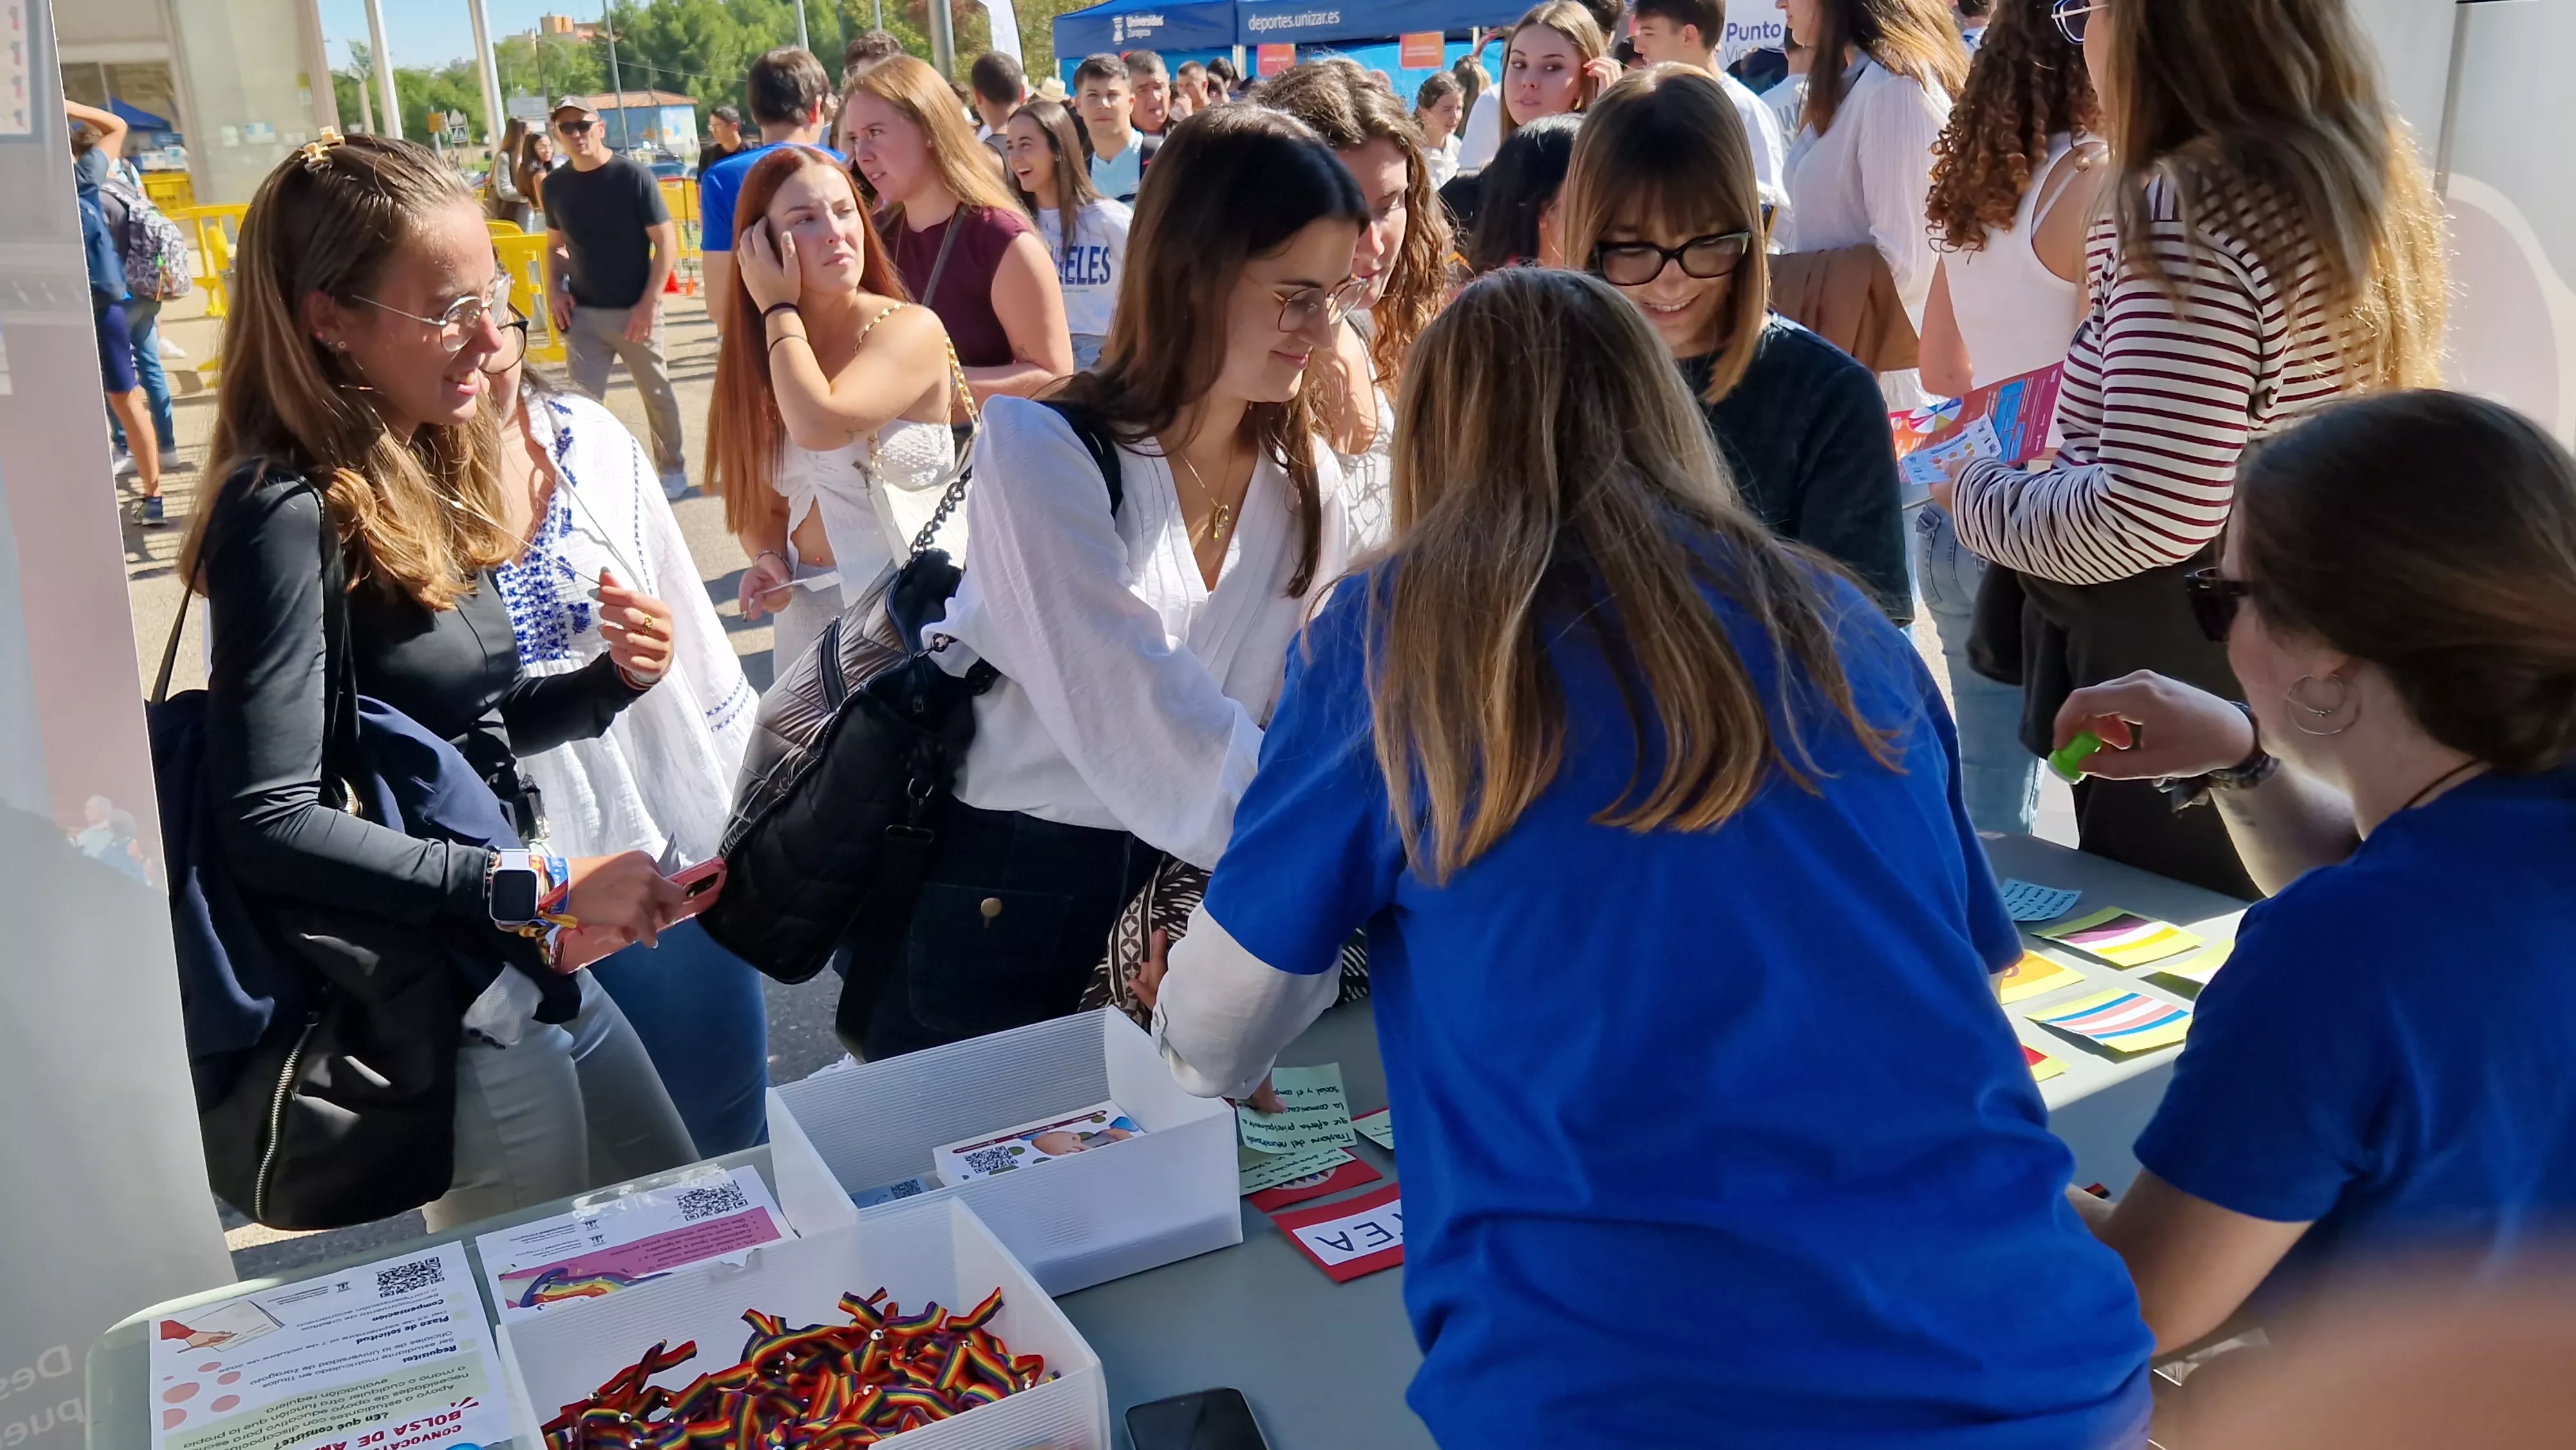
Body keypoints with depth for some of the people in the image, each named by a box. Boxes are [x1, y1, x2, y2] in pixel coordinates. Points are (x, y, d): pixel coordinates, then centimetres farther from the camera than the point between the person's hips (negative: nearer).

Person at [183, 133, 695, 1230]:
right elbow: (268, 825, -25)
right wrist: (540, 885, -25)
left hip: (525, 963, 9)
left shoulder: (424, 476, 6)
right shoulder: (288, 515, -20)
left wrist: (607, 682, -4)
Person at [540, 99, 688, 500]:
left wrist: (649, 303, -15)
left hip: (634, 312, -3)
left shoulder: (633, 176, -11)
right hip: (583, 313, 3)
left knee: (657, 394, 11)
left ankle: (672, 468, 31)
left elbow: (667, 242, -11)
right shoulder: (556, 186, 3)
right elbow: (555, 245, 16)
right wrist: (554, 290, -2)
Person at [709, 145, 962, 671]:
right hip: (807, 611, 5)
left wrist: (779, 308, -15)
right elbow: (759, 500, 13)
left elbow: (819, 425, -29)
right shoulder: (755, 356, 4)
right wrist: (768, 557, -9)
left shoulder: (911, 329, -14)